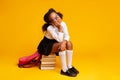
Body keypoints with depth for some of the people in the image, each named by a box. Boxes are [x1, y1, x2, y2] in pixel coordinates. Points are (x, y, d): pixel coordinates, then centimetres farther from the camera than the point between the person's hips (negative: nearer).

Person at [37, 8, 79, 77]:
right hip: (46, 46, -6)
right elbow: (60, 40, -30)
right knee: (61, 45, -32)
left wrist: (64, 42, -34)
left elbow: (67, 36, -14)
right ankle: (64, 70, -26)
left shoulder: (63, 23, -12)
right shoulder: (50, 28, -29)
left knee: (69, 43, -19)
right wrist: (60, 28, -35)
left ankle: (69, 66, -12)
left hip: (55, 43, 6)